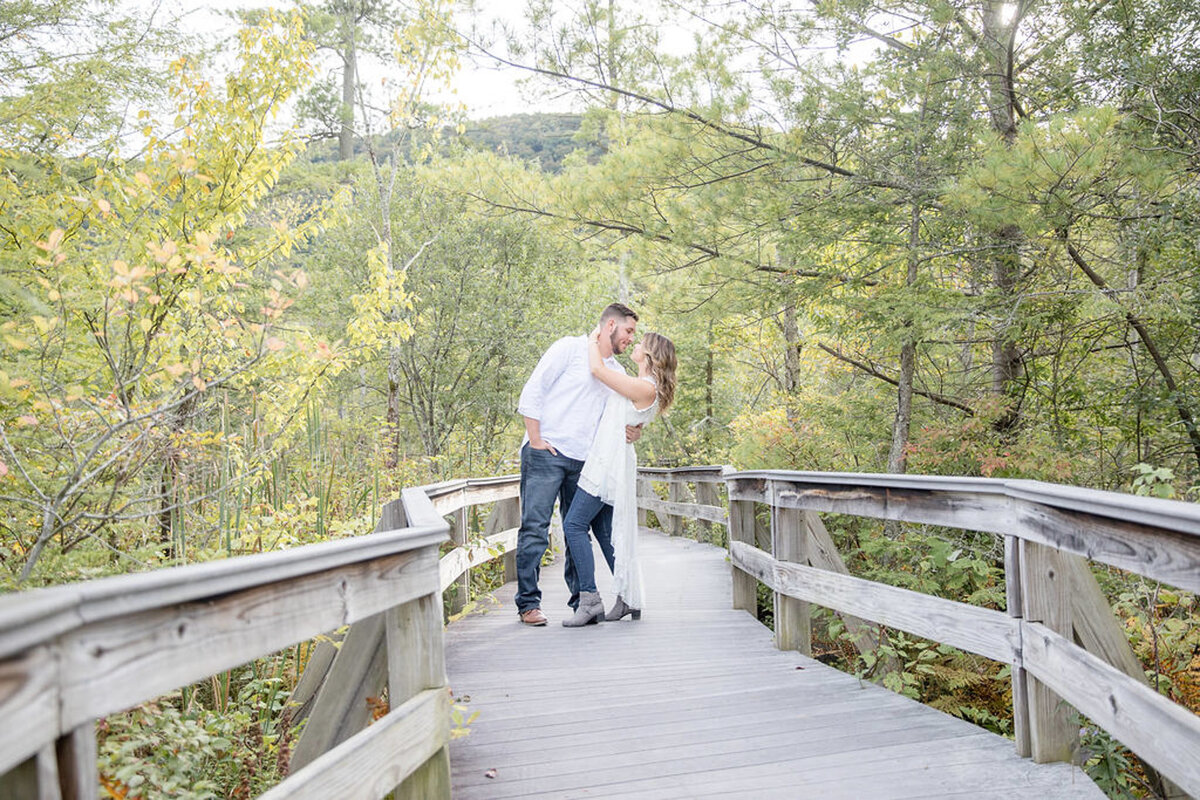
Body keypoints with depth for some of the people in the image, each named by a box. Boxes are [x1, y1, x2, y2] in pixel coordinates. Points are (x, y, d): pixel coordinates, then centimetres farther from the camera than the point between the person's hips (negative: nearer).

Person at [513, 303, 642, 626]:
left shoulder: (617, 373, 19)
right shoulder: (570, 348, -1)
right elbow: (533, 390, -5)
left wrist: (630, 432, -3)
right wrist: (535, 439, -11)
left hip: (583, 460, 6)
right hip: (545, 452, -6)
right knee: (535, 527, -7)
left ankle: (580, 601, 15)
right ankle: (528, 602, -3)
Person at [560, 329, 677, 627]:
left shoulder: (645, 388, -15)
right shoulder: (641, 387, 15)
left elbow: (598, 369, -13)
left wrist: (594, 340, 2)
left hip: (609, 464, -10)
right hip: (607, 461, 10)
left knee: (574, 525, -12)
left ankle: (590, 600, -14)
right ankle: (628, 599, 16)